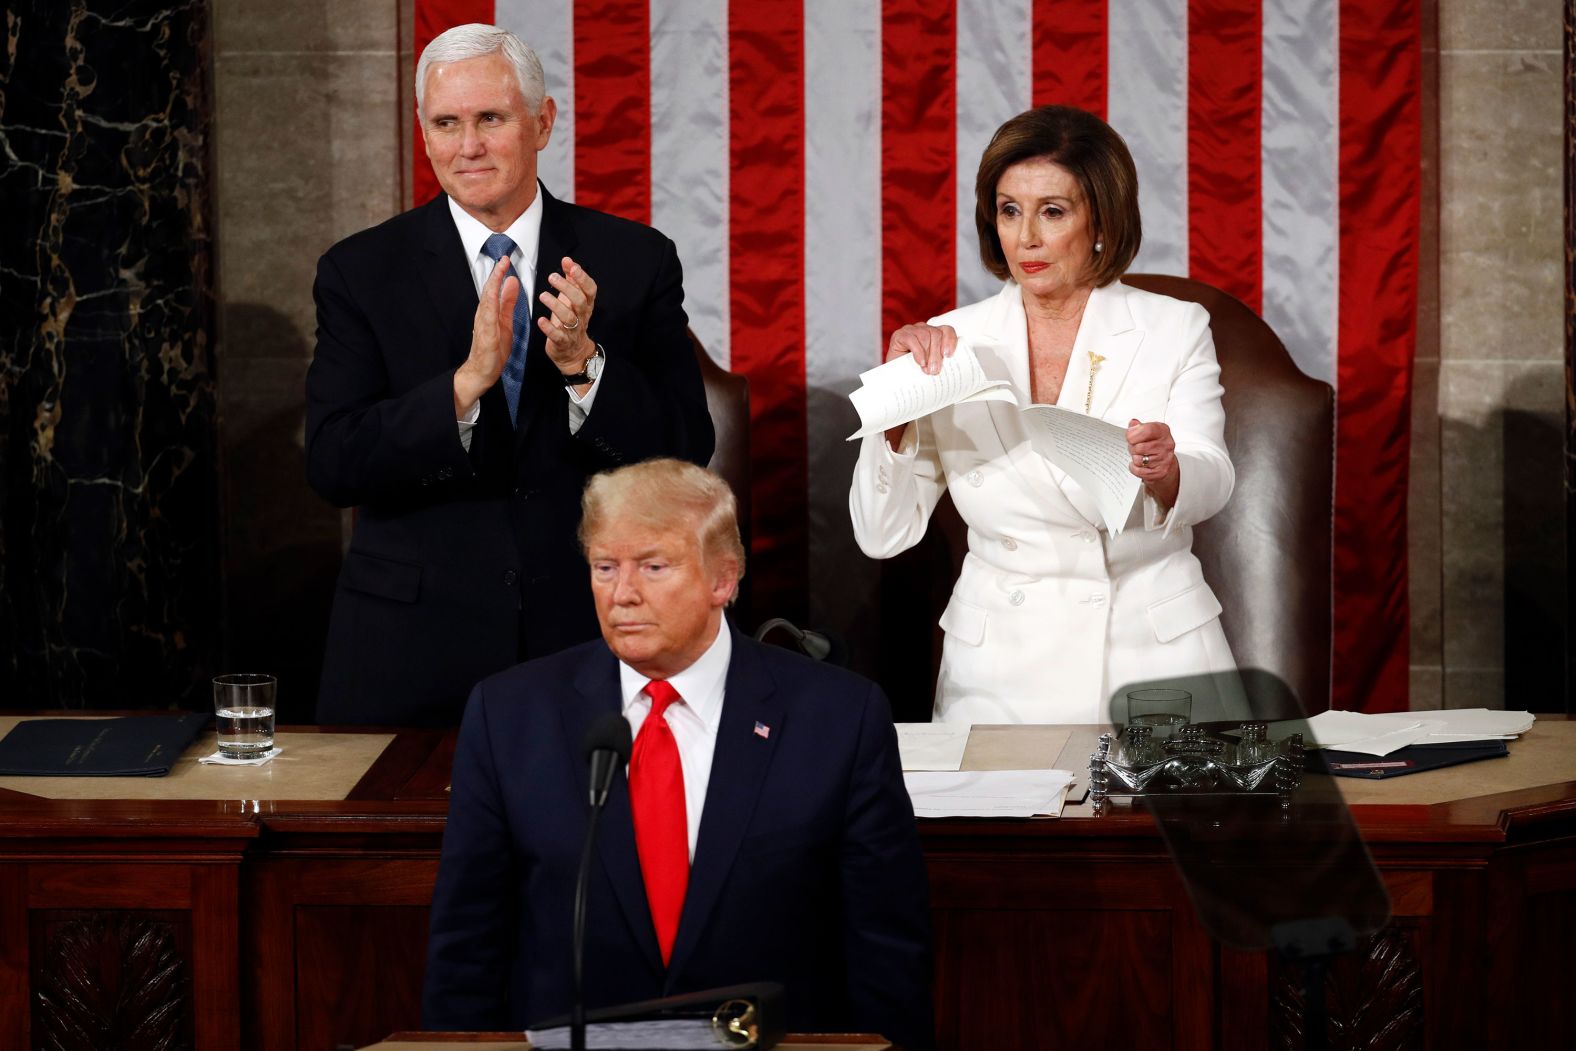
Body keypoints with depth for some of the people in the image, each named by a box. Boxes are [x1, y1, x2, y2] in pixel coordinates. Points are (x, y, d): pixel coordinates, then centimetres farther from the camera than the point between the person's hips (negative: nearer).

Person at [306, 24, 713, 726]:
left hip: (587, 640, 1)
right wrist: (467, 381, -23)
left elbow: (686, 453, -3)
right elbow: (332, 467, -10)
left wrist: (583, 362, -19)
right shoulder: (361, 272, 0)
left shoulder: (636, 262, 2)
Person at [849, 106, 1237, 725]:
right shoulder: (952, 345, 6)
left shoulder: (1175, 331, 5)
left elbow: (1209, 483, -10)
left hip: (1155, 655, 0)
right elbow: (881, 535, 2)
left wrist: (1163, 470, -32)